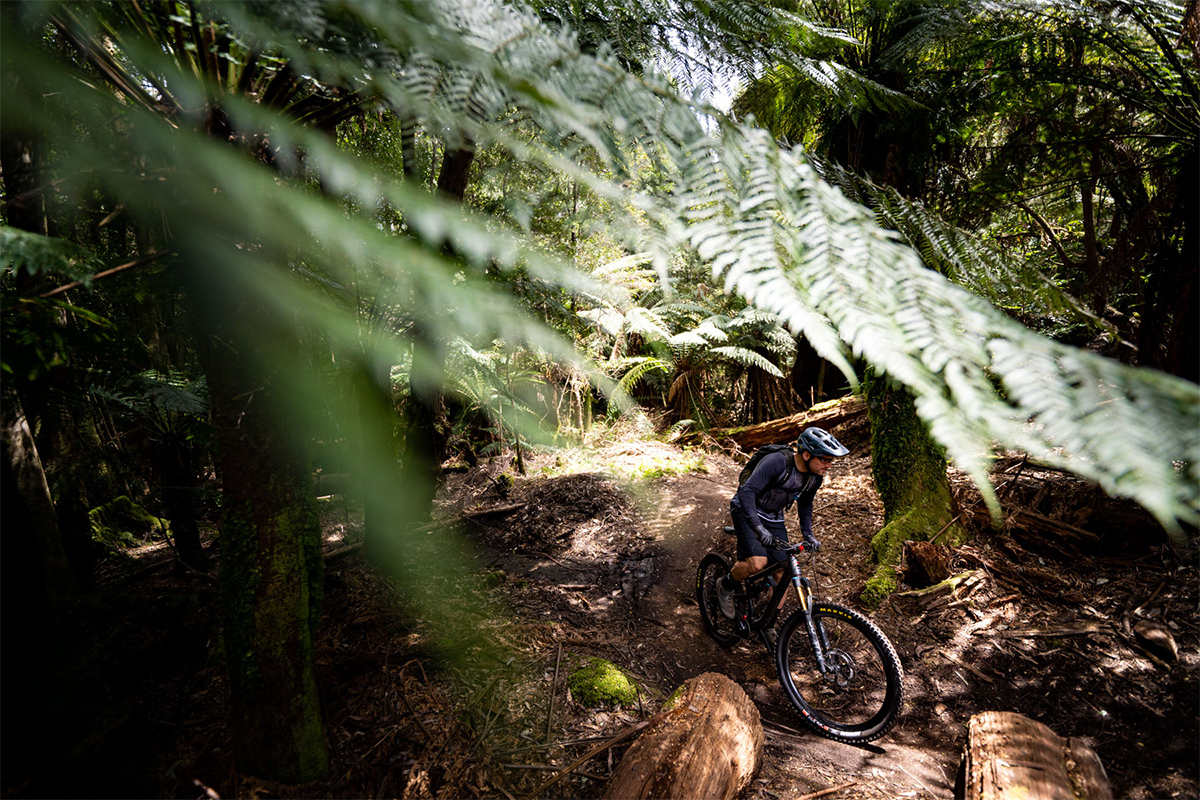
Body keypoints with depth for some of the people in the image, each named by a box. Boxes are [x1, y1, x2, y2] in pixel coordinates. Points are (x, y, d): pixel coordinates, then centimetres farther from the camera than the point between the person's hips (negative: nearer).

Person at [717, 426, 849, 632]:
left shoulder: (815, 477, -7)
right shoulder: (777, 462, -29)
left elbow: (804, 504, 13)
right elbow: (747, 491, -34)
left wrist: (808, 534, 3)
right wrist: (758, 527, -43)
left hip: (774, 519, 7)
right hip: (747, 511, -6)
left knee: (783, 574, -2)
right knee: (757, 562, -26)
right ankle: (726, 586, 2)